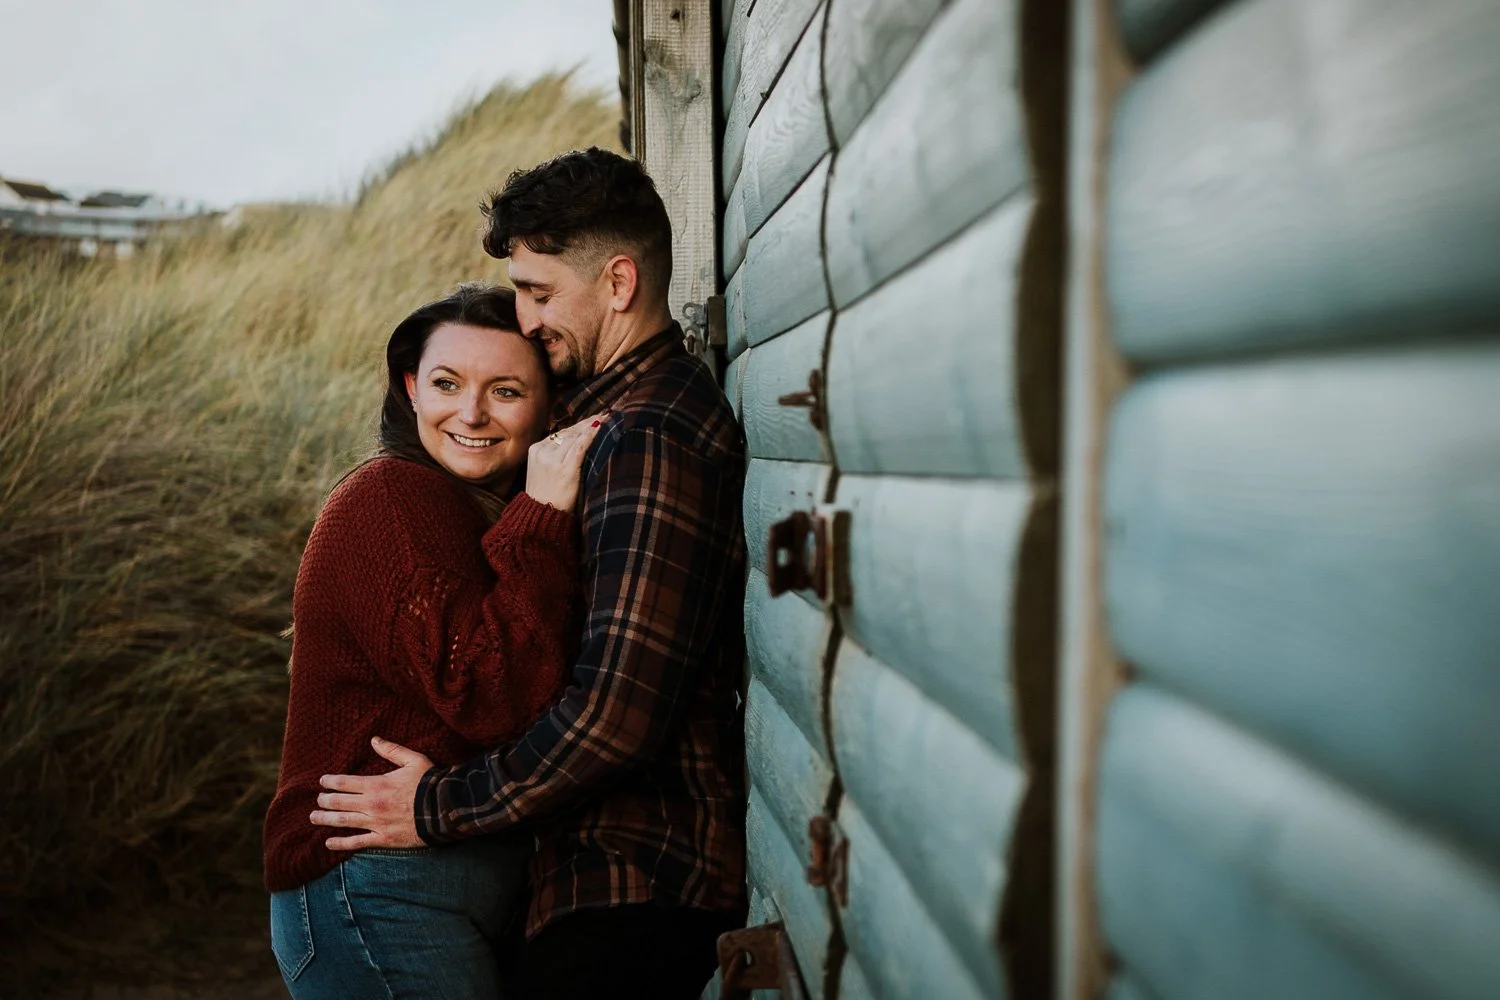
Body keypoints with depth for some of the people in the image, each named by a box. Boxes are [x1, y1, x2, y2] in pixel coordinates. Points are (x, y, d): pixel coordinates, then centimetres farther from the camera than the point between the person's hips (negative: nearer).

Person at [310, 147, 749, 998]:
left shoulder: (650, 440, -20)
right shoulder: (657, 404, 14)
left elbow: (619, 712, -27)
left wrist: (441, 807, -16)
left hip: (630, 882, -10)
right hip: (640, 866, 10)